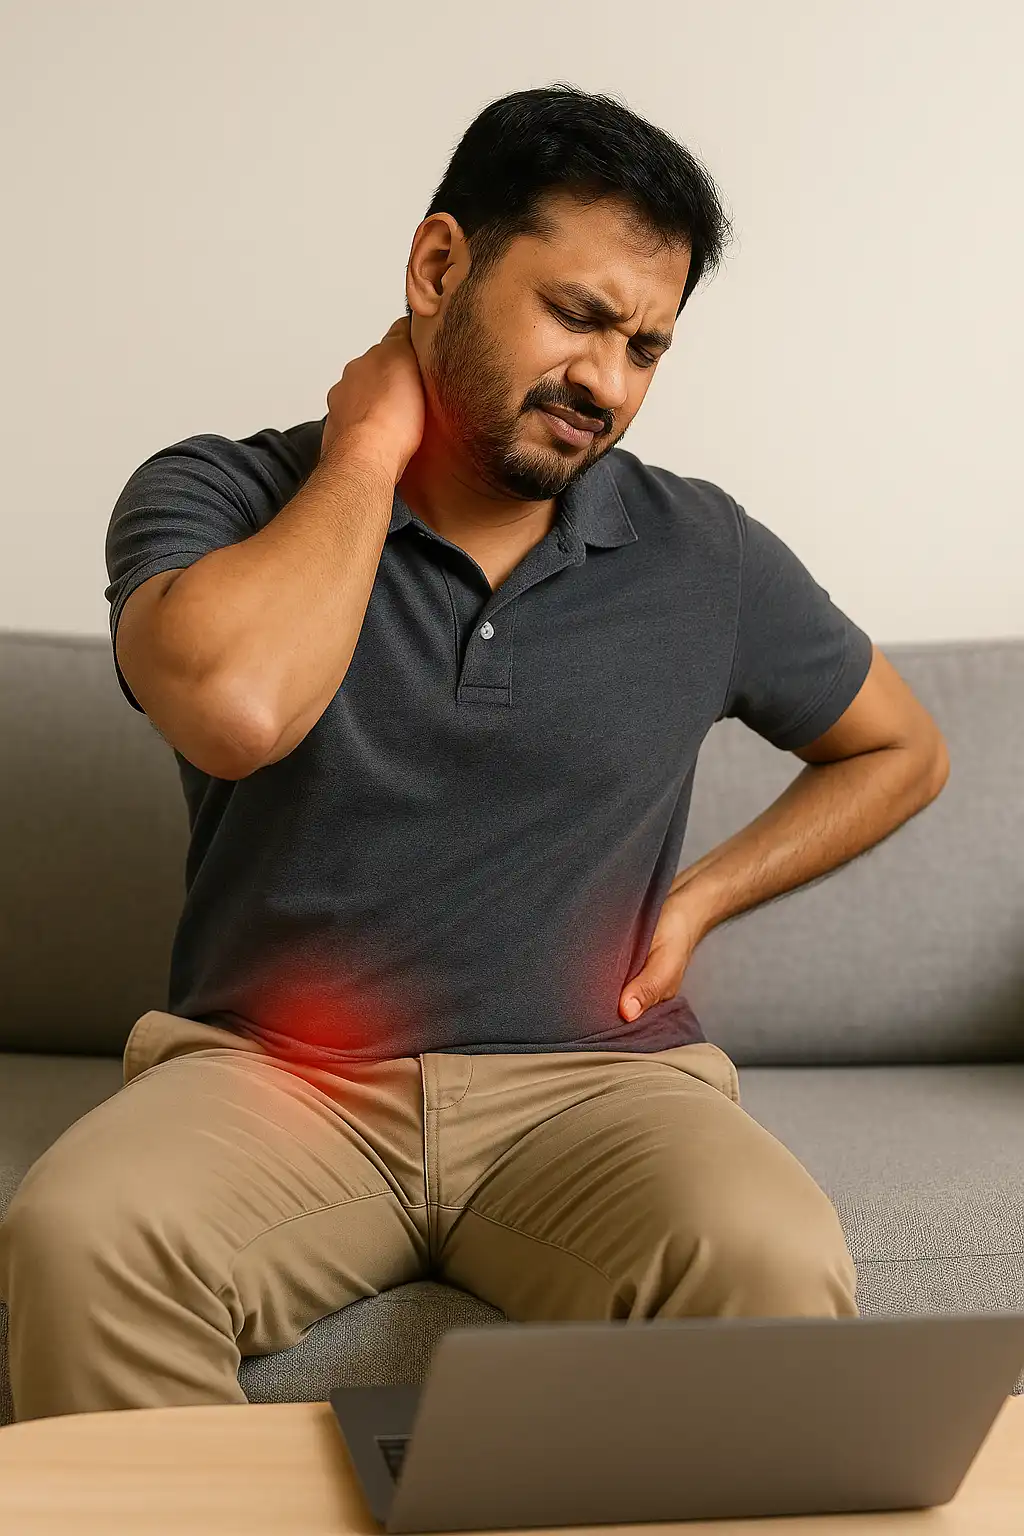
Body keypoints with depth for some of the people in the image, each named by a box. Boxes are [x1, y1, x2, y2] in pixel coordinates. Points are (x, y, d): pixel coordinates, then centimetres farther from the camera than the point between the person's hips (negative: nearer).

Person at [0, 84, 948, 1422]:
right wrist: (369, 447, -9)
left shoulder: (705, 557, 7)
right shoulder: (217, 498, 0)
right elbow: (234, 707, -24)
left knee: (772, 1266, -30)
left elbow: (903, 751, 22)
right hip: (272, 1070, -1)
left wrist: (699, 901, 8)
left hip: (591, 1083, 1)